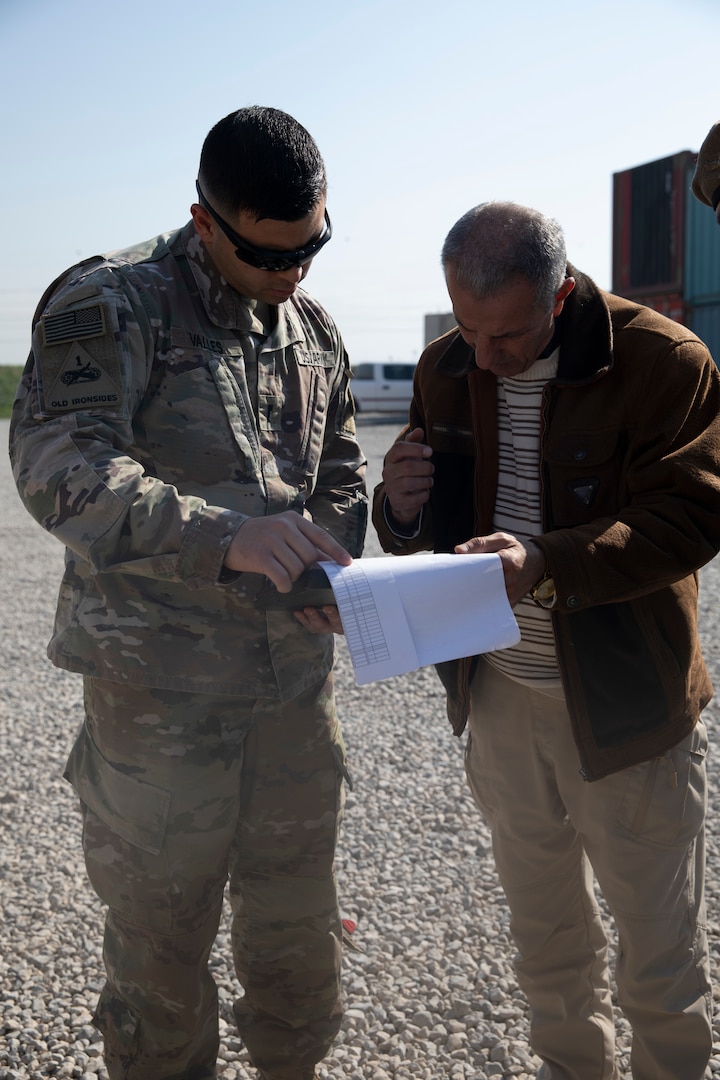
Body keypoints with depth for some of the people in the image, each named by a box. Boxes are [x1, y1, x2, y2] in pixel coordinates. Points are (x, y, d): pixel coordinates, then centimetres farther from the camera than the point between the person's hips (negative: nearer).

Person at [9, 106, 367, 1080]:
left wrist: (327, 573, -5)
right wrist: (226, 536, -36)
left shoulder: (314, 330, 11)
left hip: (295, 675, 6)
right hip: (160, 688, -5)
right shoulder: (112, 306, -10)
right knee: (160, 928, 10)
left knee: (297, 913, 19)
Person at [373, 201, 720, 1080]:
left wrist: (547, 565, -35)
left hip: (627, 701, -4)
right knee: (543, 929, 23)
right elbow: (424, 529, 8)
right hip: (499, 694, 5)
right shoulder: (445, 368, 0)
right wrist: (402, 508, -17)